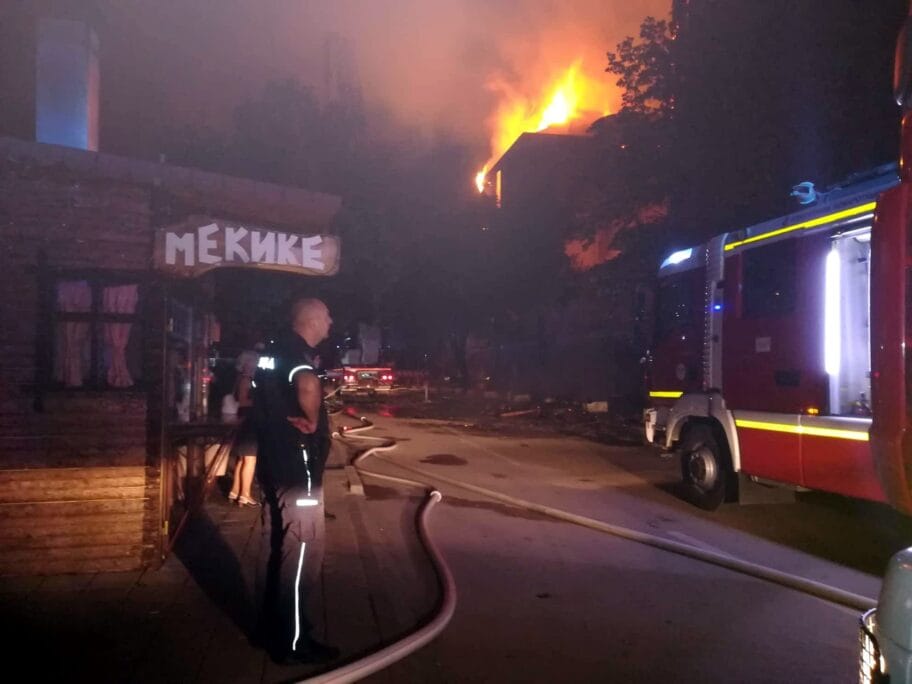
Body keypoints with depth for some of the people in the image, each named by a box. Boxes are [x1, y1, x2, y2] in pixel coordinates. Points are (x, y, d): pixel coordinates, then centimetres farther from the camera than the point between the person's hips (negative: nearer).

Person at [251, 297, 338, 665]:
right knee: (300, 554, 0)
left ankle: (269, 628, 29)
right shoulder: (298, 351, -18)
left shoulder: (273, 350, 12)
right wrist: (313, 420, -25)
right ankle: (293, 641, 9)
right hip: (297, 467, -10)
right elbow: (309, 387, -41)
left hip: (272, 462, 10)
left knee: (273, 548, 17)